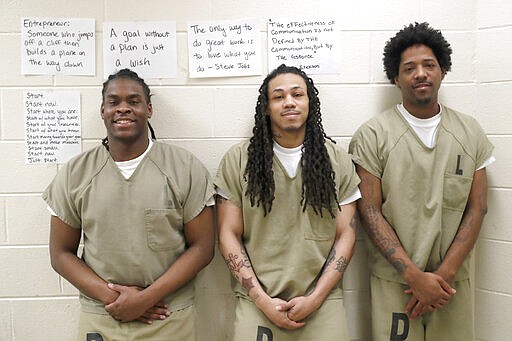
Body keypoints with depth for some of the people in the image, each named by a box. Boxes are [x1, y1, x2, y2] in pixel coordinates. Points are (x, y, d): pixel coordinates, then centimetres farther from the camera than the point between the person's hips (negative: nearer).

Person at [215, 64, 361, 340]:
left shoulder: (338, 161, 2)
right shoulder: (237, 160, -2)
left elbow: (345, 236, 1)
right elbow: (229, 234, -2)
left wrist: (315, 298, -8)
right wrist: (262, 299, -8)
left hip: (323, 302, 1)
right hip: (257, 302, -1)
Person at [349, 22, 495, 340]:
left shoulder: (470, 132, 3)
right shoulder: (373, 134, -7)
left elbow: (476, 209, 1)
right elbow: (370, 211, -9)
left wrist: (444, 273, -9)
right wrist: (415, 276, -13)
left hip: (452, 280, 3)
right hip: (394, 279, -2)